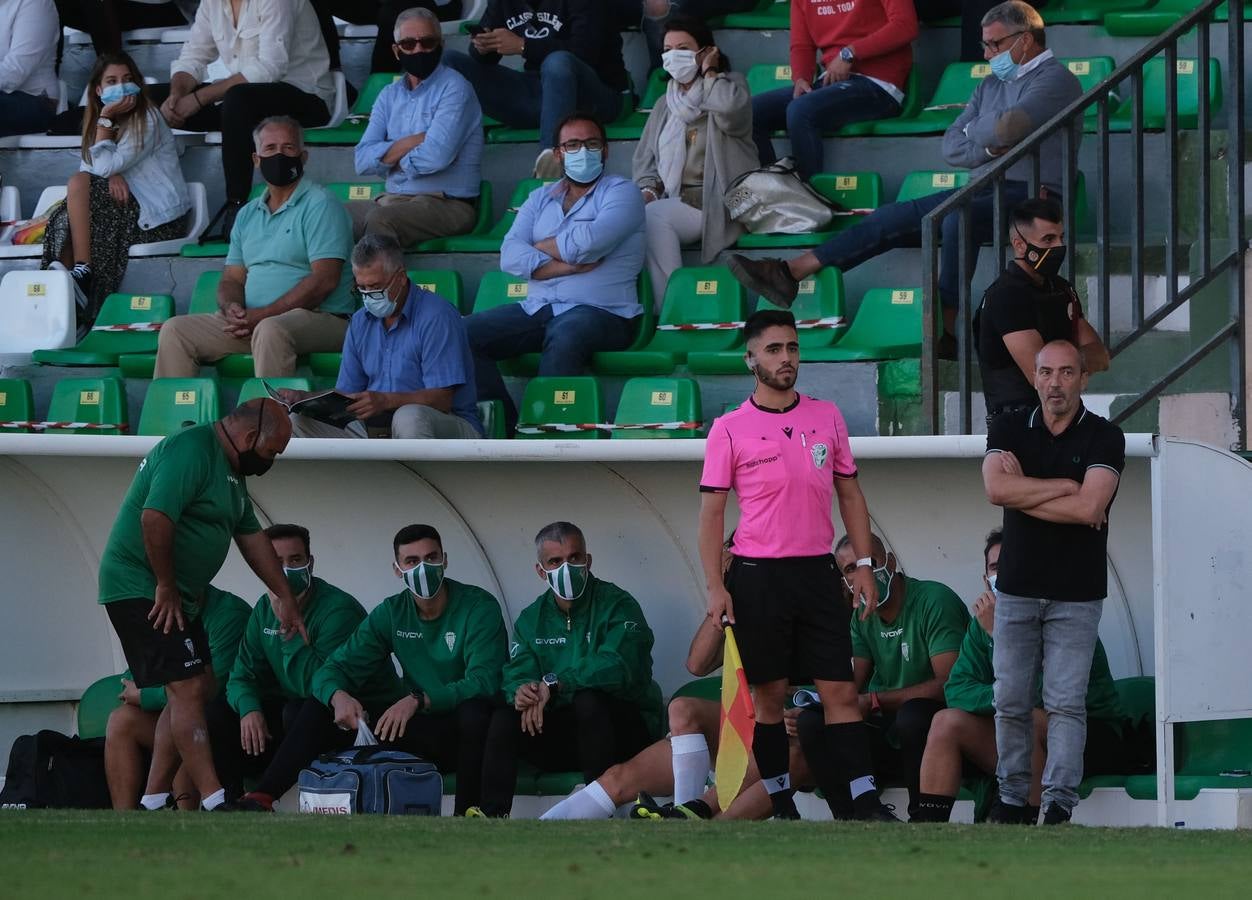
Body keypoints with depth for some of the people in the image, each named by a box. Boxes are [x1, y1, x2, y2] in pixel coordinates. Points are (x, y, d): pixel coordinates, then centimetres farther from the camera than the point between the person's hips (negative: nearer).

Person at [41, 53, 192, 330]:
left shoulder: (148, 120, -10)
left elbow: (104, 166, -17)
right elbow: (89, 166, 5)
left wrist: (106, 118, -14)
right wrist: (112, 175, -16)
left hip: (158, 219, -7)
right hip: (131, 208, 7)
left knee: (78, 184, -23)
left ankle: (83, 272, -25)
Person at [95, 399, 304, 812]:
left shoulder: (231, 468, 16)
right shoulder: (191, 452, -19)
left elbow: (251, 536, 23)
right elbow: (155, 518, -29)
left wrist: (284, 598, 25)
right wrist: (166, 588, -21)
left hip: (176, 595, 11)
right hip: (141, 588, -11)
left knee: (199, 689, 11)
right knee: (187, 690, -15)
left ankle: (154, 801, 14)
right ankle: (215, 803, -19)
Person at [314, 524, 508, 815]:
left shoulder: (478, 606, -10)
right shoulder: (390, 614, 5)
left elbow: (483, 683, -22)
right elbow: (335, 668, 3)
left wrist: (419, 700, -34)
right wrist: (338, 696, -23)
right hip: (427, 732, 4)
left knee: (473, 711, -39)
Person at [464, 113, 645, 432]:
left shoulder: (621, 193, 6)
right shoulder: (541, 198, 21)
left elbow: (586, 244, -12)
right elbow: (509, 256, 4)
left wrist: (539, 247, 4)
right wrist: (564, 265, -11)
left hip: (601, 311, -6)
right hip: (537, 308, 6)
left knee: (564, 336, -40)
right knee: (465, 334, -16)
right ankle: (507, 428, -21)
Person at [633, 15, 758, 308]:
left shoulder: (729, 85, 7)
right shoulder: (665, 105, 23)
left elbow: (730, 108, -20)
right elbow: (645, 160, 23)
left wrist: (708, 72, -2)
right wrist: (648, 190, 1)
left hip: (719, 205, -5)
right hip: (677, 204, 5)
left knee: (653, 217, -31)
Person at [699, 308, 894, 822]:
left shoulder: (827, 417, 9)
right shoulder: (730, 430, -1)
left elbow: (850, 494, 14)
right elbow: (711, 512, -1)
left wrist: (864, 565, 6)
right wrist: (715, 587, -9)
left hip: (817, 572, 2)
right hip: (757, 576, -2)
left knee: (840, 691, -2)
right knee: (769, 696, 2)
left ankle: (865, 802, -4)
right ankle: (779, 803, 9)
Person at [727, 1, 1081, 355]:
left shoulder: (1056, 80, -5)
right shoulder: (992, 85, 22)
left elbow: (1007, 127, -23)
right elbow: (951, 147, 13)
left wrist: (972, 132, -1)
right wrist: (990, 146, -7)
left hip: (1029, 195, -8)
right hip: (986, 192, 8)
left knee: (959, 217, -37)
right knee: (893, 218, -5)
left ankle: (947, 330, -36)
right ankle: (789, 273, -9)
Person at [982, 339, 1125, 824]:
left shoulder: (1104, 438, -3)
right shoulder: (1009, 429, 5)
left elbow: (1089, 506, -17)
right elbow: (997, 488, -14)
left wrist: (1023, 493, -10)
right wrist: (1066, 486, -13)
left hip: (1076, 595, -3)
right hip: (1017, 588, 3)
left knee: (1066, 703, -7)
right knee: (1010, 702, 3)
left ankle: (1060, 802, -10)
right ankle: (1012, 797, 12)